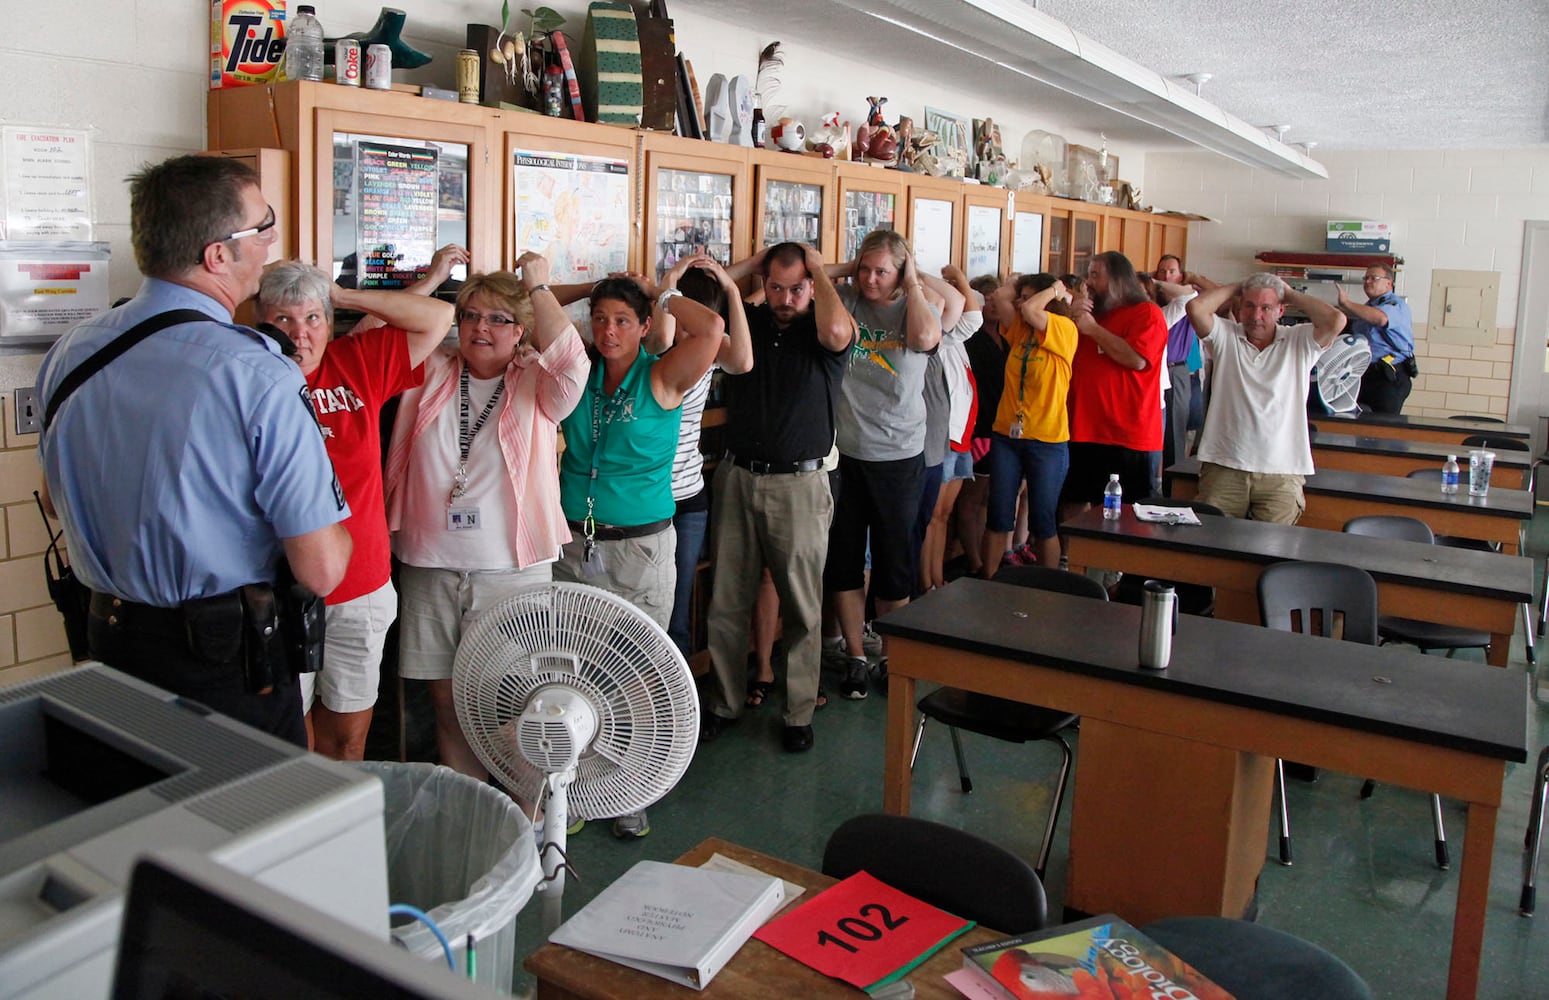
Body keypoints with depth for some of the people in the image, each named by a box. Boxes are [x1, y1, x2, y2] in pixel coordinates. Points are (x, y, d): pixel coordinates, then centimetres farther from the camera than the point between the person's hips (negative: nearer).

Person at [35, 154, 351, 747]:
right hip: (229, 657, -6)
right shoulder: (259, 375, -24)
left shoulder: (68, 353, -3)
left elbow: (58, 497, 15)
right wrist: (337, 531, -2)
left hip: (108, 642, 6)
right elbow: (322, 571, -23)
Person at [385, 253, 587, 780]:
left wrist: (538, 286, -13)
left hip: (513, 569, -3)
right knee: (446, 695, 13)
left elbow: (571, 362, -21)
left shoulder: (535, 386, -1)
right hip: (429, 565, 3)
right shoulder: (430, 372, 8)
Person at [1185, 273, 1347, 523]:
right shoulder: (1225, 336, 8)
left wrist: (1291, 294, 4)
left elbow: (1335, 320, -10)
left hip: (1282, 473, 0)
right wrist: (1235, 288, 6)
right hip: (1223, 466, 0)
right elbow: (1196, 308, -8)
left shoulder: (1299, 342, 7)